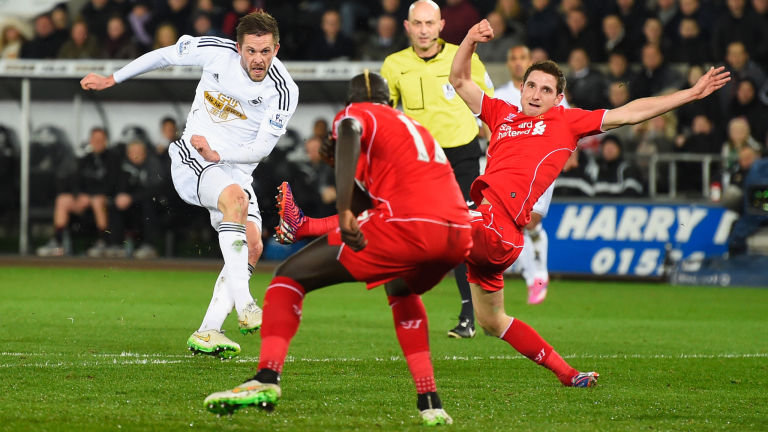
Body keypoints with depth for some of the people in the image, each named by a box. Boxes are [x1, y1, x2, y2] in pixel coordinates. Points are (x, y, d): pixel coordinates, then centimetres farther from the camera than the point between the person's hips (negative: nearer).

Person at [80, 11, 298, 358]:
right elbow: (165, 55, 7)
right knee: (234, 196, -34)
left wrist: (218, 154, -25)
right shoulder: (216, 51, -10)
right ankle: (244, 306, -44)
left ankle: (206, 333, -11)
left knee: (252, 244, -17)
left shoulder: (284, 91, -12)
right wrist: (111, 80, 15)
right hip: (191, 159, -3)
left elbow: (262, 146, -11)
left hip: (236, 169, 3)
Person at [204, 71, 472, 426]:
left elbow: (349, 132, -13)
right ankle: (429, 402, 26)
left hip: (409, 224, -7)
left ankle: (267, 379, -19)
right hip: (460, 233, 7)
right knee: (400, 288, 39)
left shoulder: (355, 114, 14)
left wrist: (343, 211, -23)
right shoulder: (414, 127, 36)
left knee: (290, 275, 3)